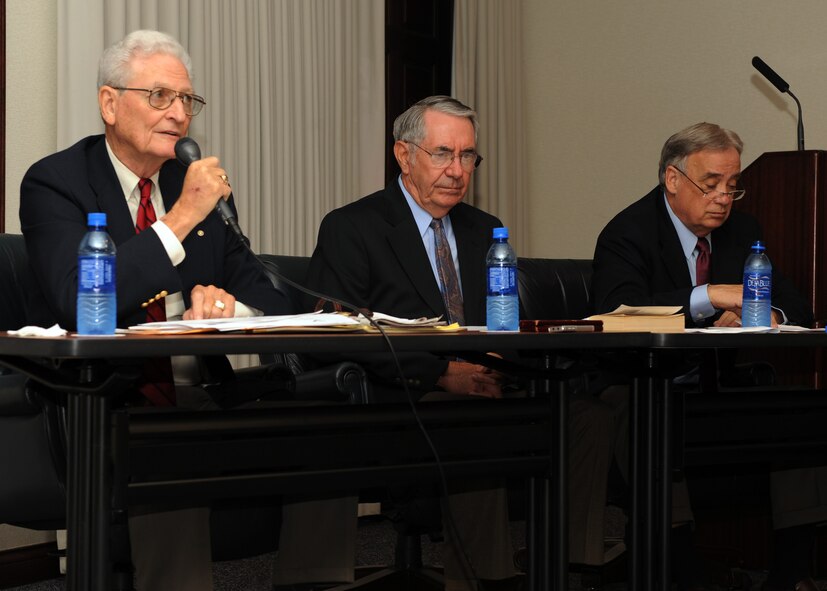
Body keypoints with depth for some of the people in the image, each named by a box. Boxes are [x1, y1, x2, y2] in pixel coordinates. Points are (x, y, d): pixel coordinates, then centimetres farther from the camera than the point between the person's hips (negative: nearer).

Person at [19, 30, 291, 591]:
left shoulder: (202, 185, 16)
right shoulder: (54, 182, 0)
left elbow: (269, 298, 16)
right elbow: (76, 302, -16)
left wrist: (229, 304, -10)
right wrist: (182, 217, -15)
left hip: (202, 391, 5)